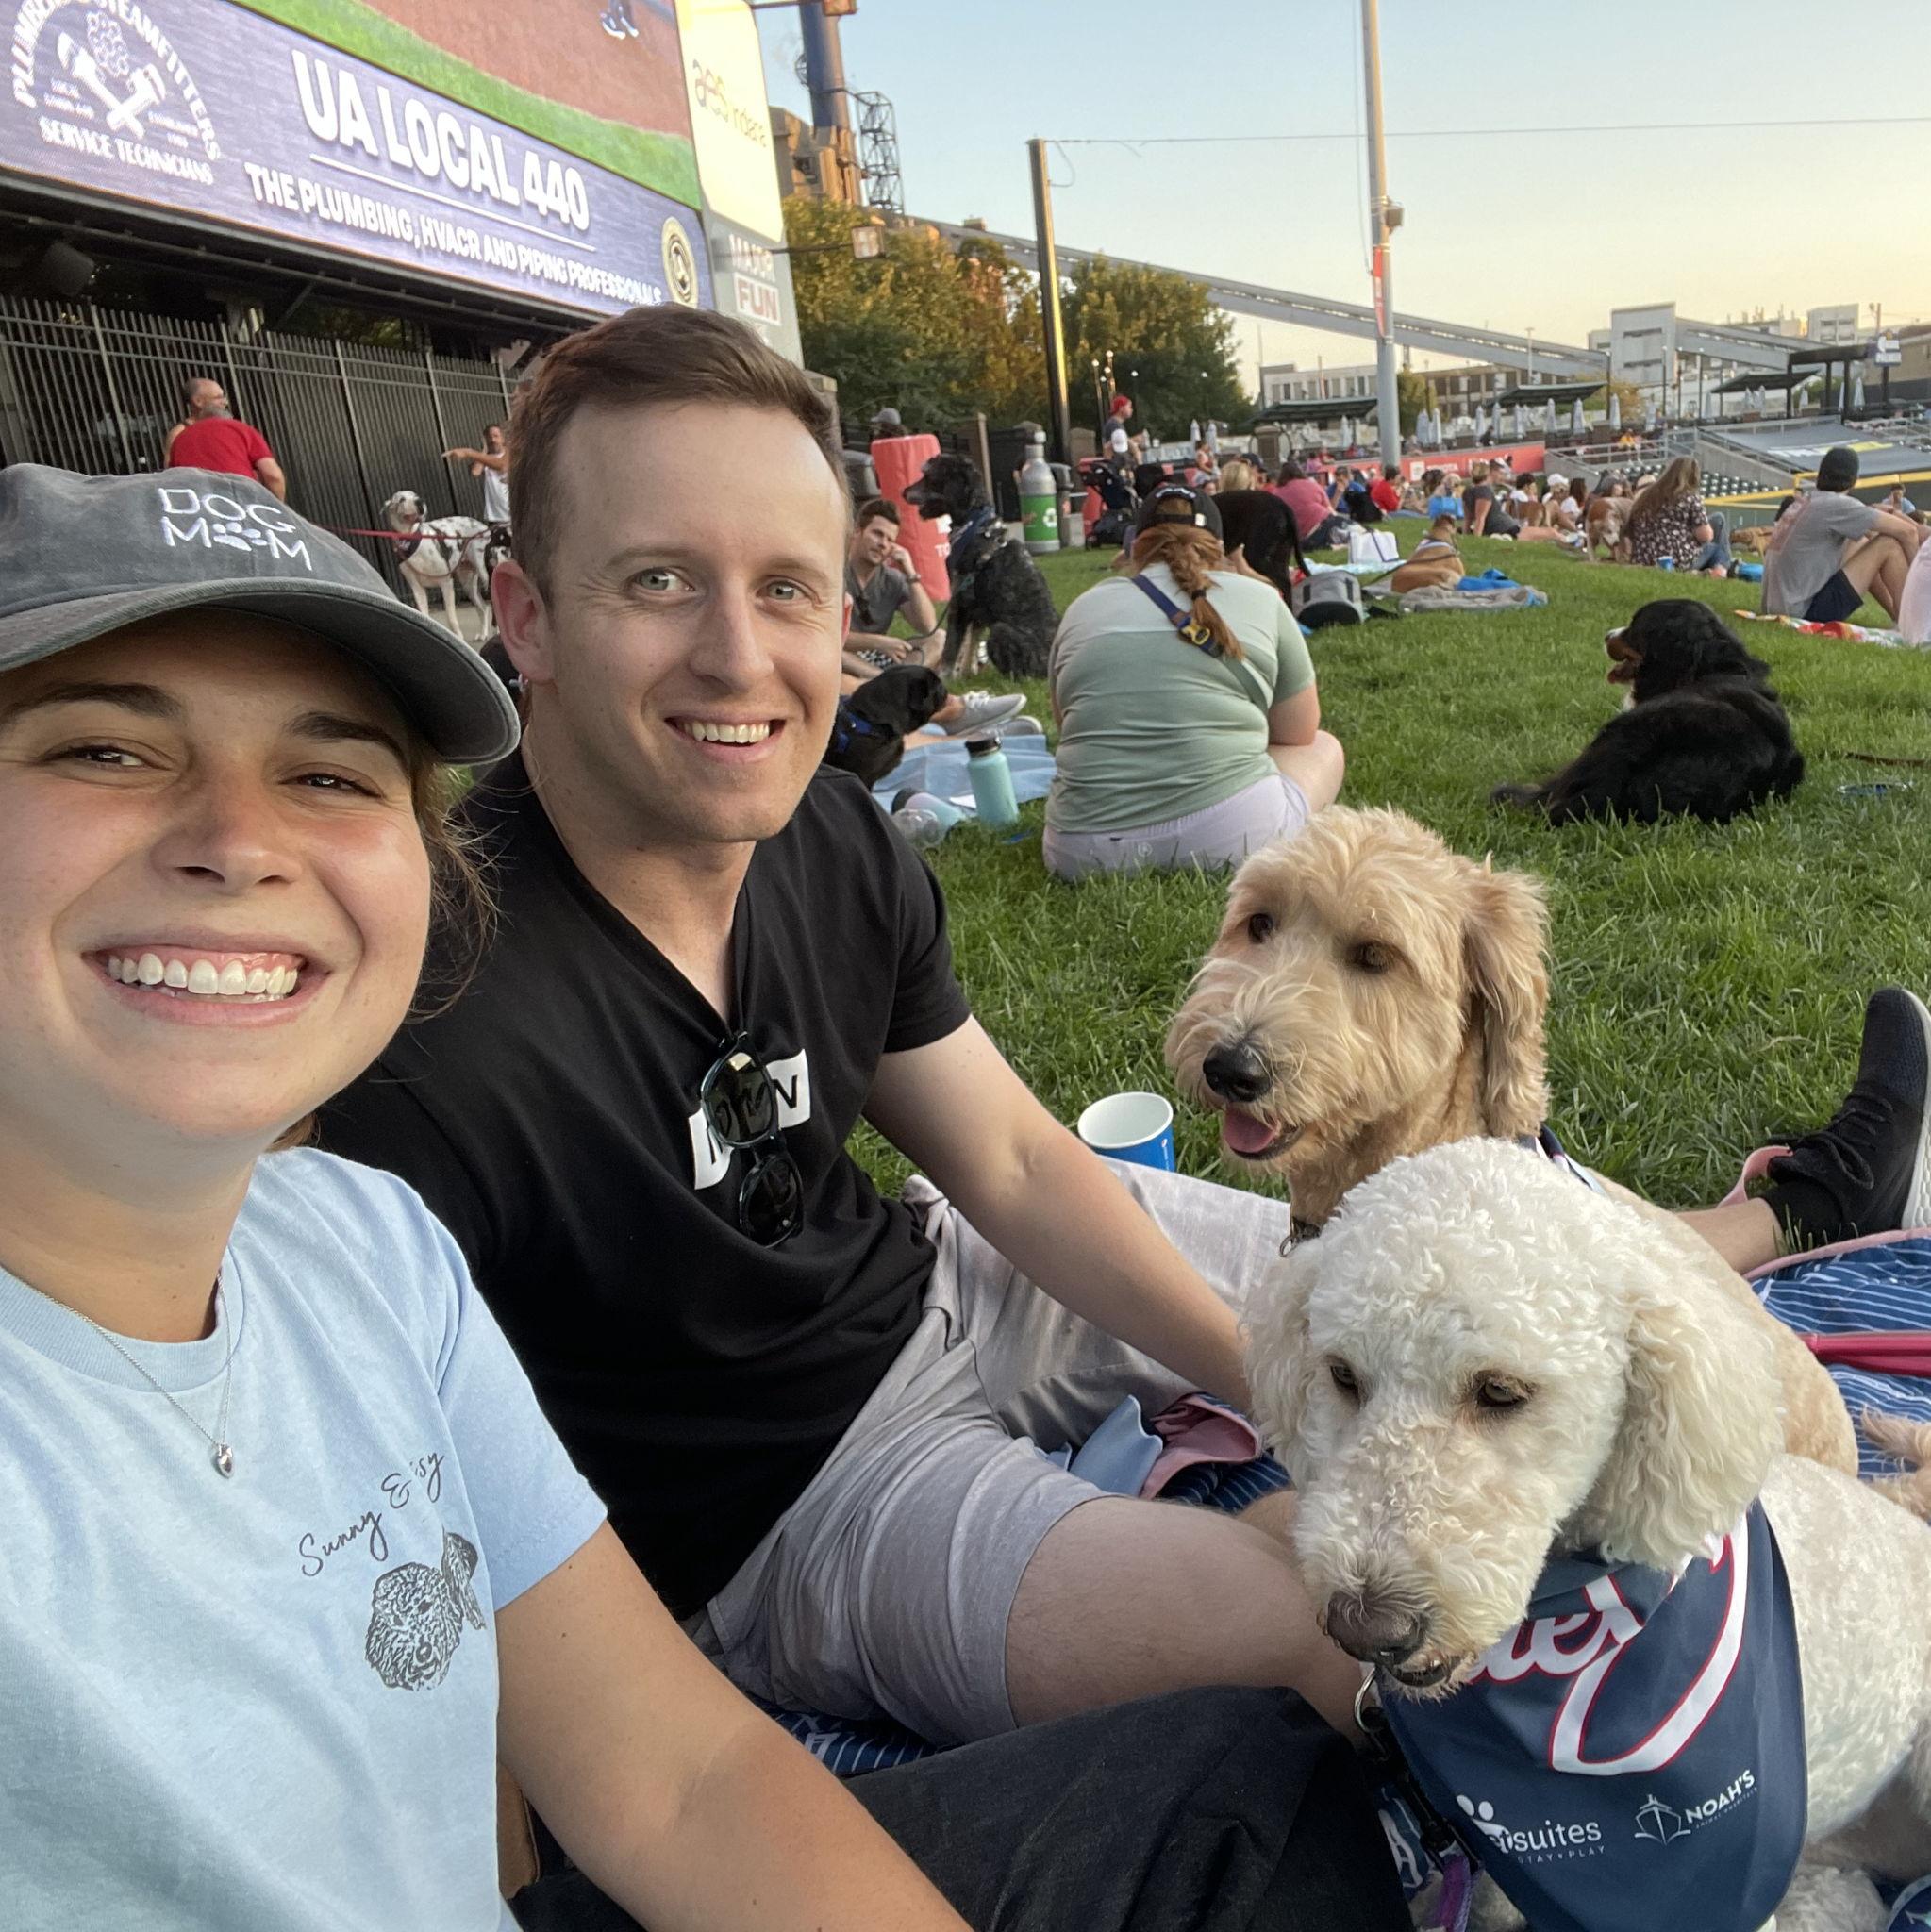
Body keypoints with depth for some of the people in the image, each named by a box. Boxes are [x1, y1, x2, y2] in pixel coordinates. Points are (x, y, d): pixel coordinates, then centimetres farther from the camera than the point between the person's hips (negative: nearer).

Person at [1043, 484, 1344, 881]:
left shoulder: (1082, 608, 13)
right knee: (1324, 747, 27)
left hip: (1085, 850, 3)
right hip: (1231, 836, -3)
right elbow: (1299, 737, 15)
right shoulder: (1260, 598, 7)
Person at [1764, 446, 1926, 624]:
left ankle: (1895, 614, 26)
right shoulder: (1838, 505, -11)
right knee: (1889, 545, -4)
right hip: (1806, 612, -9)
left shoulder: (1801, 503, 12)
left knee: (1861, 543, 22)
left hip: (1777, 607, 9)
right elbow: (1907, 531, -11)